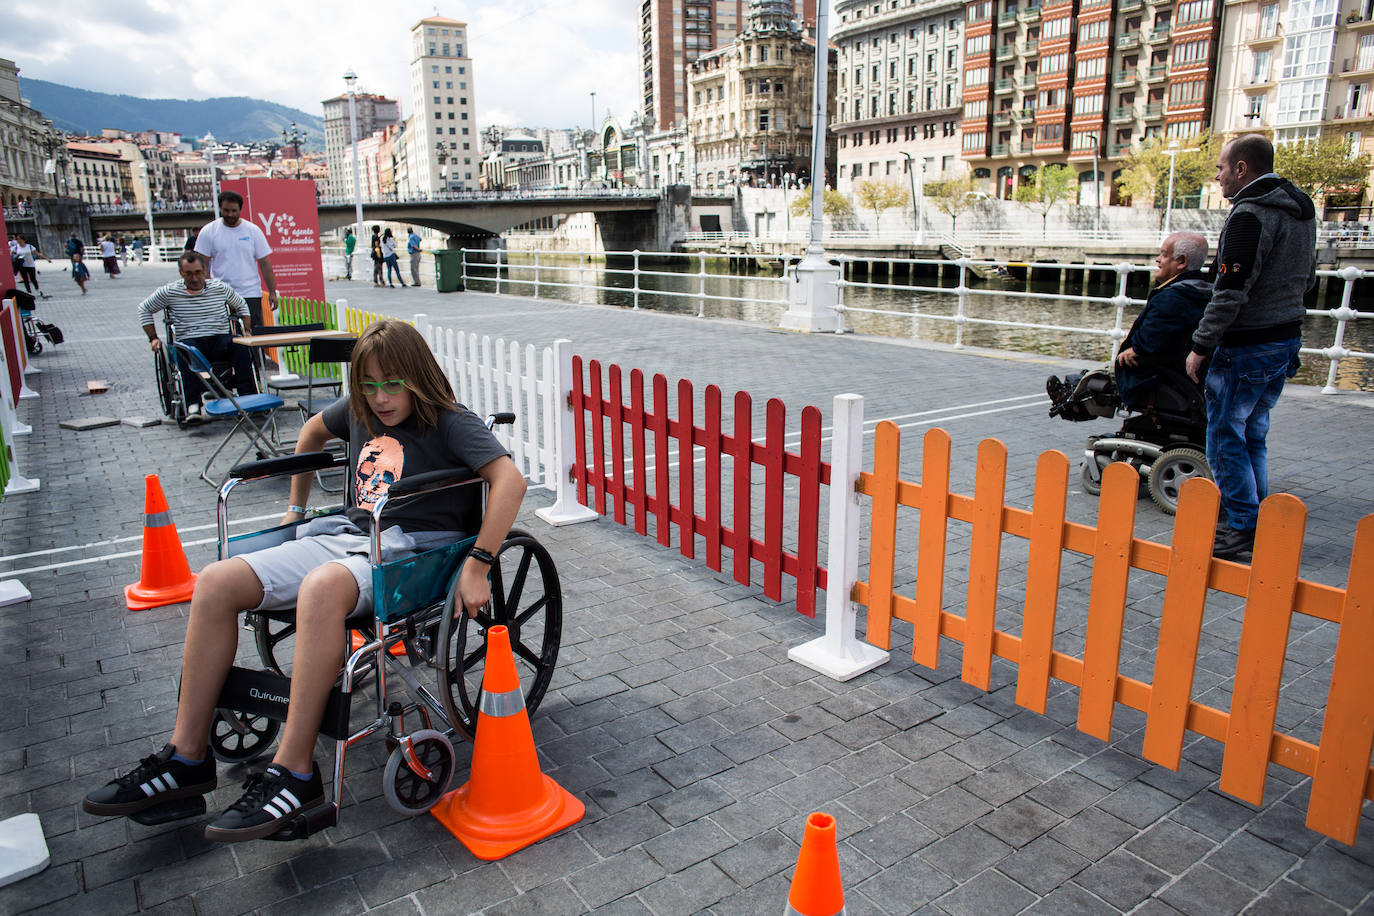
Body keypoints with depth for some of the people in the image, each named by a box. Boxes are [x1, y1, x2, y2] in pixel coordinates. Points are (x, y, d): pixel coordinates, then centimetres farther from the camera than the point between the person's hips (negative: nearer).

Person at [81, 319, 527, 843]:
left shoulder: (449, 423, -6)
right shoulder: (357, 409, 15)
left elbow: (510, 480, -19)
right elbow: (313, 431, 37)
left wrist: (477, 565, -25)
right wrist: (296, 507, 36)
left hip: (412, 548, -7)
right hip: (347, 536, 8)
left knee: (322, 587, -40)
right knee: (218, 582, -10)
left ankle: (294, 774, -31)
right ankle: (187, 758, -1)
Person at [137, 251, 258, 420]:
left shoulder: (221, 288, 10)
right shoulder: (169, 292, 6)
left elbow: (241, 306, 27)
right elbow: (144, 309, 21)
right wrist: (153, 338, 13)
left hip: (221, 339, 1)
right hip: (190, 341, -1)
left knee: (240, 346, -33)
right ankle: (193, 405, -43)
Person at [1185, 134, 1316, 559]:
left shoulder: (1250, 214, -17)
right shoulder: (1301, 211, 13)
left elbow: (1231, 292, -21)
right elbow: (1307, 280, 21)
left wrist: (1201, 346, -16)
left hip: (1247, 347, -9)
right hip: (1287, 340, 9)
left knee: (1225, 437, -2)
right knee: (1252, 435, 17)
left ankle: (1244, 527, 1)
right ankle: (1261, 523, 22)